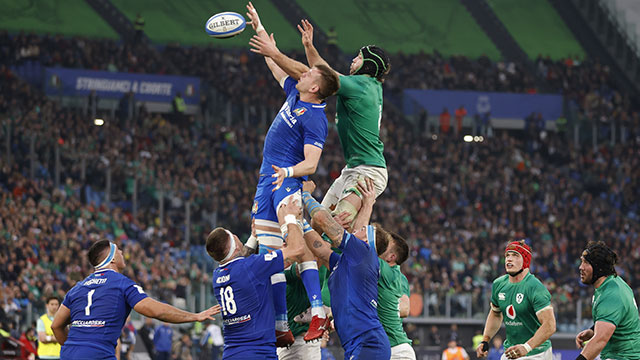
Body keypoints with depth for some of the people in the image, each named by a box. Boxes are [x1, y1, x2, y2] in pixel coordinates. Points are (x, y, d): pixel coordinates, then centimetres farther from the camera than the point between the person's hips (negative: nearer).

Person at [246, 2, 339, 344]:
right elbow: (276, 65, 28)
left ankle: (318, 312, -33)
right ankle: (281, 328, 3)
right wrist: (260, 30, 29)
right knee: (269, 252, 3)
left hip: (288, 181, -9)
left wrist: (288, 171, -37)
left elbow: (310, 163, -19)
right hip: (268, 179, 9)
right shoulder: (294, 94, 11)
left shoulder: (314, 118, -13)